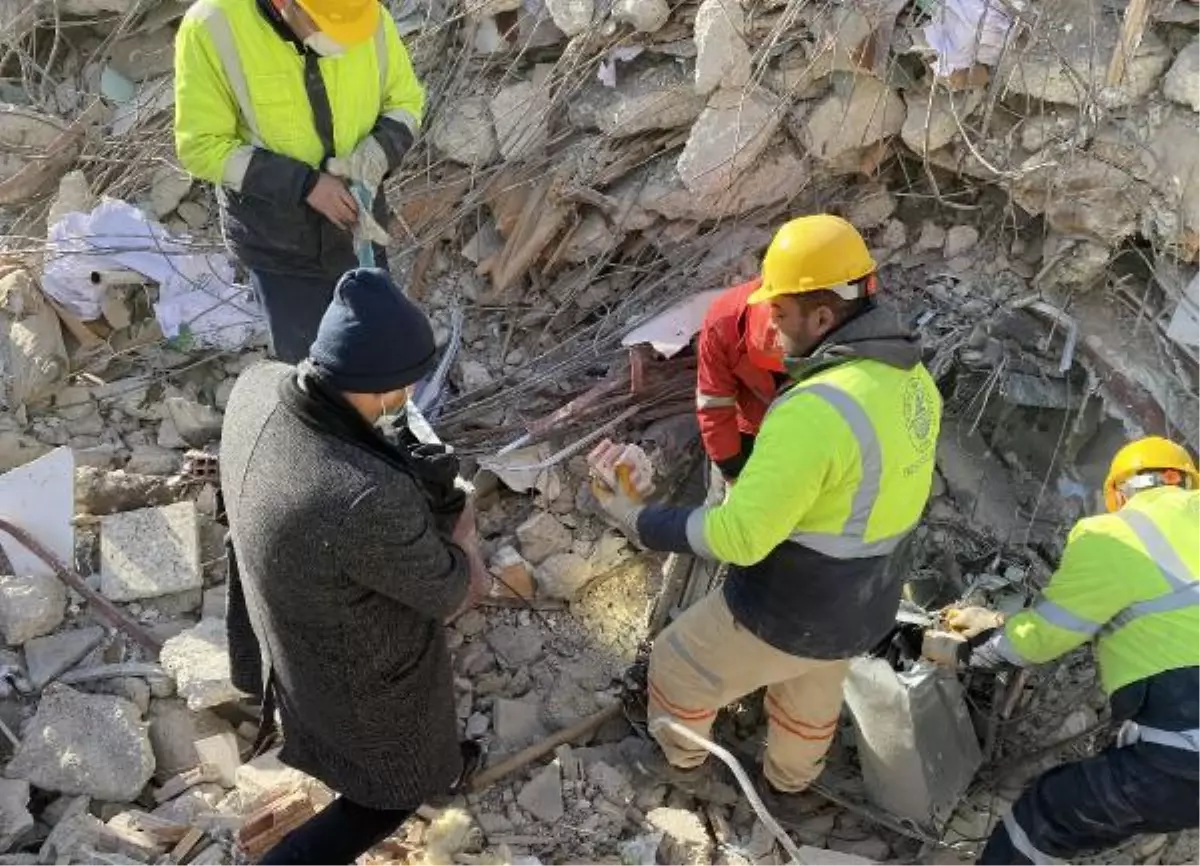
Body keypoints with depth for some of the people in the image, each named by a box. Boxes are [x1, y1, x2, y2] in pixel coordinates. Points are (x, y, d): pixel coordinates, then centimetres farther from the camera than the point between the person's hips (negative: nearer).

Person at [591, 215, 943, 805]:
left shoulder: (816, 410, -34)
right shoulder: (911, 378, -6)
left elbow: (739, 535, -33)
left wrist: (636, 519, -22)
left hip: (782, 615, -7)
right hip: (864, 606, 8)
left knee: (677, 665, 21)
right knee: (812, 698, 34)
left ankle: (683, 765, 47)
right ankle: (787, 784, 60)